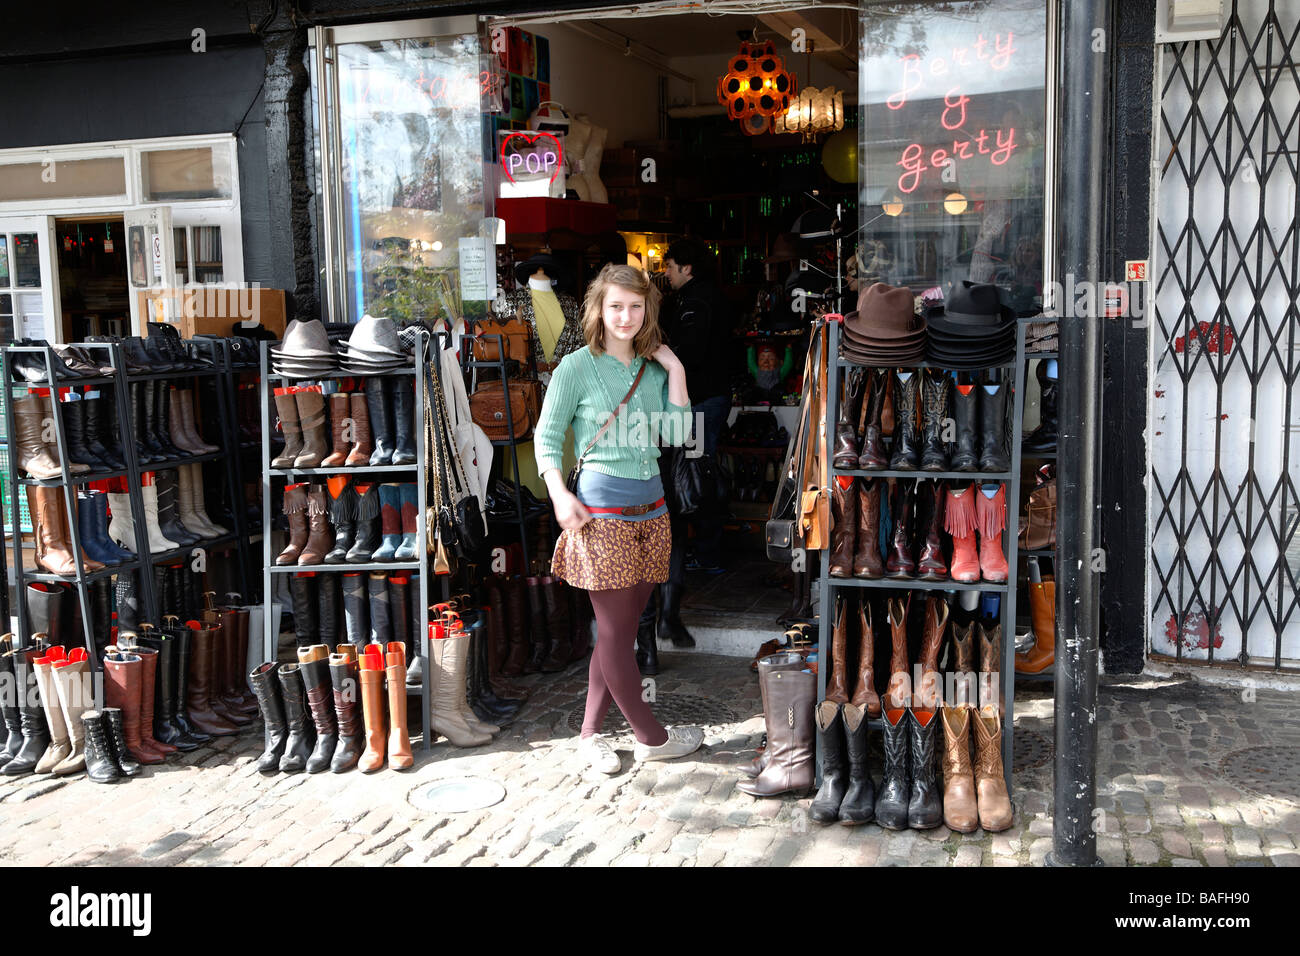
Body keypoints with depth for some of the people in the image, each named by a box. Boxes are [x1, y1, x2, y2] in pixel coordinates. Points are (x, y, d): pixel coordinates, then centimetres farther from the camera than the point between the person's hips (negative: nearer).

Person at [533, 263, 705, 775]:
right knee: (615, 631, 2)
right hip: (602, 509, -6)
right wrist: (560, 494, -15)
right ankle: (651, 737, 16)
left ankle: (591, 732, 21)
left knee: (620, 628, 10)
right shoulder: (576, 367, -4)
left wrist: (676, 371, -3)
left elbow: (677, 435, 1)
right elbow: (546, 436, -2)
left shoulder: (654, 368, 10)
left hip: (650, 507, 6)